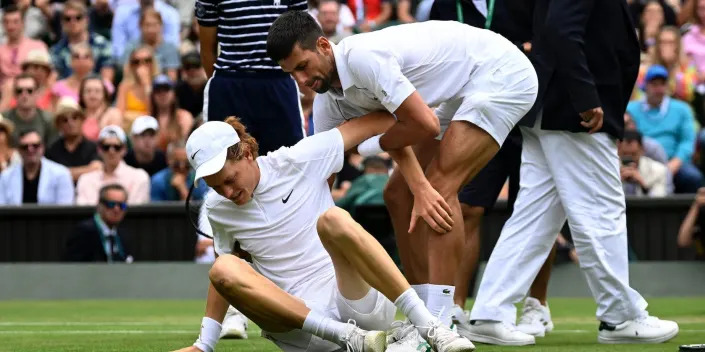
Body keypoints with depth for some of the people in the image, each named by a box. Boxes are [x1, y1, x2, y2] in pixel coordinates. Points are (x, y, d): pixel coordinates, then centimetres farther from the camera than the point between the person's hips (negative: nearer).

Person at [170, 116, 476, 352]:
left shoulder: (297, 162, 0)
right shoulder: (217, 210, 10)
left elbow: (378, 121, 2)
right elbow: (224, 279, 23)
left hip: (360, 301, -2)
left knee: (333, 219, -32)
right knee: (224, 270, -25)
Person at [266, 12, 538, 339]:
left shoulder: (363, 57, -30)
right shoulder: (329, 103, -2)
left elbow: (425, 125, -29)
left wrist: (376, 144, -12)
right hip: (461, 93, 10)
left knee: (440, 188, -23)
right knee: (398, 195, 6)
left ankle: (438, 325, -24)